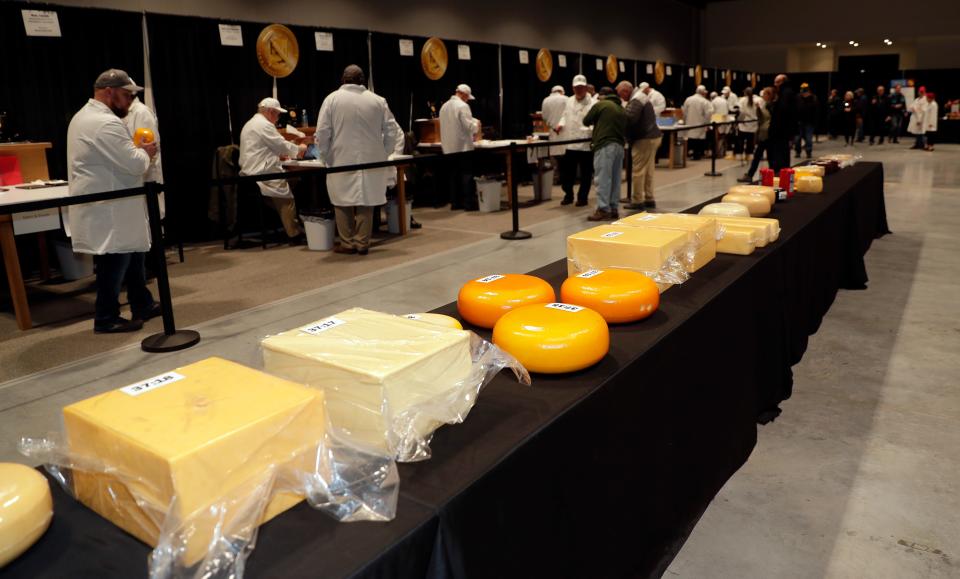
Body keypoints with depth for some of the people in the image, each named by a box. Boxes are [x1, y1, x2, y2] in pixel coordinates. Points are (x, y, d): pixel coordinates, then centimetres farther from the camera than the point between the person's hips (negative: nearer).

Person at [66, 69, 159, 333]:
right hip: (108, 210, -11)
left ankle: (142, 305, 28)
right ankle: (106, 319, 9)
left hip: (105, 206, 11)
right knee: (115, 262, -2)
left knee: (132, 254, 18)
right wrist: (145, 152, -2)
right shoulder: (106, 123, -21)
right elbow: (135, 164, -22)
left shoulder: (84, 116, 15)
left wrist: (135, 150, 10)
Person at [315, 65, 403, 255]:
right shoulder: (378, 100, 3)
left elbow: (322, 133, -5)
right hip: (370, 161, 2)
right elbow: (392, 132, 5)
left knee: (343, 203, 9)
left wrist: (325, 157, 6)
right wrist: (383, 155, 14)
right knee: (366, 202, 9)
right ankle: (362, 243, 12)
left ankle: (347, 243, 12)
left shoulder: (332, 99, -3)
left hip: (342, 161, -2)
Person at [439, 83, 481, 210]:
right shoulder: (462, 106, -12)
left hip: (449, 148, 7)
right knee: (467, 175, -3)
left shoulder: (444, 106, 12)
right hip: (463, 146, -7)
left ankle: (455, 202, 13)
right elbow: (469, 126, -16)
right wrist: (477, 126, 6)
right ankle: (470, 203, -4)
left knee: (454, 175, 11)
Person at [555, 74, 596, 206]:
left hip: (586, 144, -5)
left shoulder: (592, 103, -10)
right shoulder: (569, 101, 10)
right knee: (567, 171, 11)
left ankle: (582, 197, 21)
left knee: (586, 173, 8)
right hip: (570, 143, 5)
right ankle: (568, 194, 28)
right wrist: (561, 124, 3)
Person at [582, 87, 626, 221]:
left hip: (605, 145, -7)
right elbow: (626, 130, 18)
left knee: (603, 178, -7)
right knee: (615, 179, 10)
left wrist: (595, 122, 25)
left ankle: (603, 209, -10)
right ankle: (614, 208, 13)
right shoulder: (622, 110, 19)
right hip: (619, 146, 7)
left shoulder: (601, 105, 1)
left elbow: (586, 121, 6)